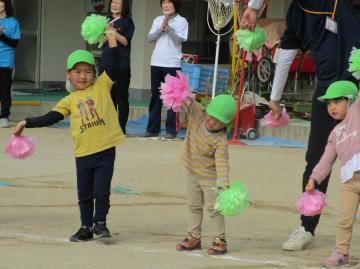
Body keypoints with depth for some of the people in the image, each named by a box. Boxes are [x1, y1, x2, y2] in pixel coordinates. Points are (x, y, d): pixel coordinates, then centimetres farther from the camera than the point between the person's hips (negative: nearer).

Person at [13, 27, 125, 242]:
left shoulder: (102, 86, 2)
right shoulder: (70, 101, 6)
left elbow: (114, 68, -8)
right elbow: (51, 118, 5)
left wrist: (112, 41, -14)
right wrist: (27, 123, -1)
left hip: (105, 151, -3)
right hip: (83, 153, 3)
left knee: (101, 191, -3)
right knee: (84, 194, 12)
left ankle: (100, 222, 17)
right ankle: (86, 227, 24)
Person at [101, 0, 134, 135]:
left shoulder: (127, 22, 0)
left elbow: (125, 41, -8)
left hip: (121, 64, -4)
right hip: (106, 63, 4)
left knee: (121, 97, -2)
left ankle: (122, 128, 1)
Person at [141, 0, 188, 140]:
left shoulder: (181, 21, -2)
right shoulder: (158, 20, 10)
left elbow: (178, 40, -12)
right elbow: (150, 38, 3)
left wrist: (167, 26, -16)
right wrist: (161, 27, -10)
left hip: (172, 64, -4)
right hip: (156, 63, 4)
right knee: (155, 96, 7)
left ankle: (171, 130, 0)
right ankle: (152, 129, 12)